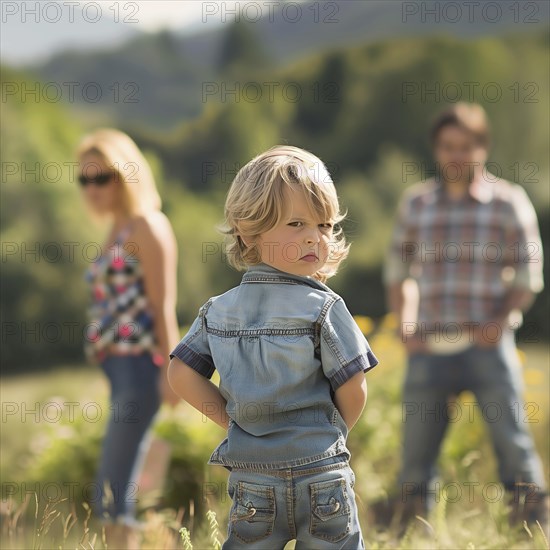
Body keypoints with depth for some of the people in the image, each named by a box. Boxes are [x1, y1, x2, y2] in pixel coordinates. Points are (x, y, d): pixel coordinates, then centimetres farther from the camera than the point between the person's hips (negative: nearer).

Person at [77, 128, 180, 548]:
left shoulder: (147, 226, -6)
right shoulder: (117, 231, 20)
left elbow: (163, 305, -12)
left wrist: (170, 370, -18)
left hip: (139, 367, -10)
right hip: (117, 368, 10)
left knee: (113, 494, -13)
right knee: (113, 495, 11)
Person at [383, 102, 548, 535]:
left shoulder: (509, 202, 3)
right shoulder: (416, 203, 12)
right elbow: (398, 272, 19)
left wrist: (501, 320, -13)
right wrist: (406, 325, 4)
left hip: (488, 347, -3)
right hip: (429, 349, 3)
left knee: (514, 446, -8)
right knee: (416, 454, 7)